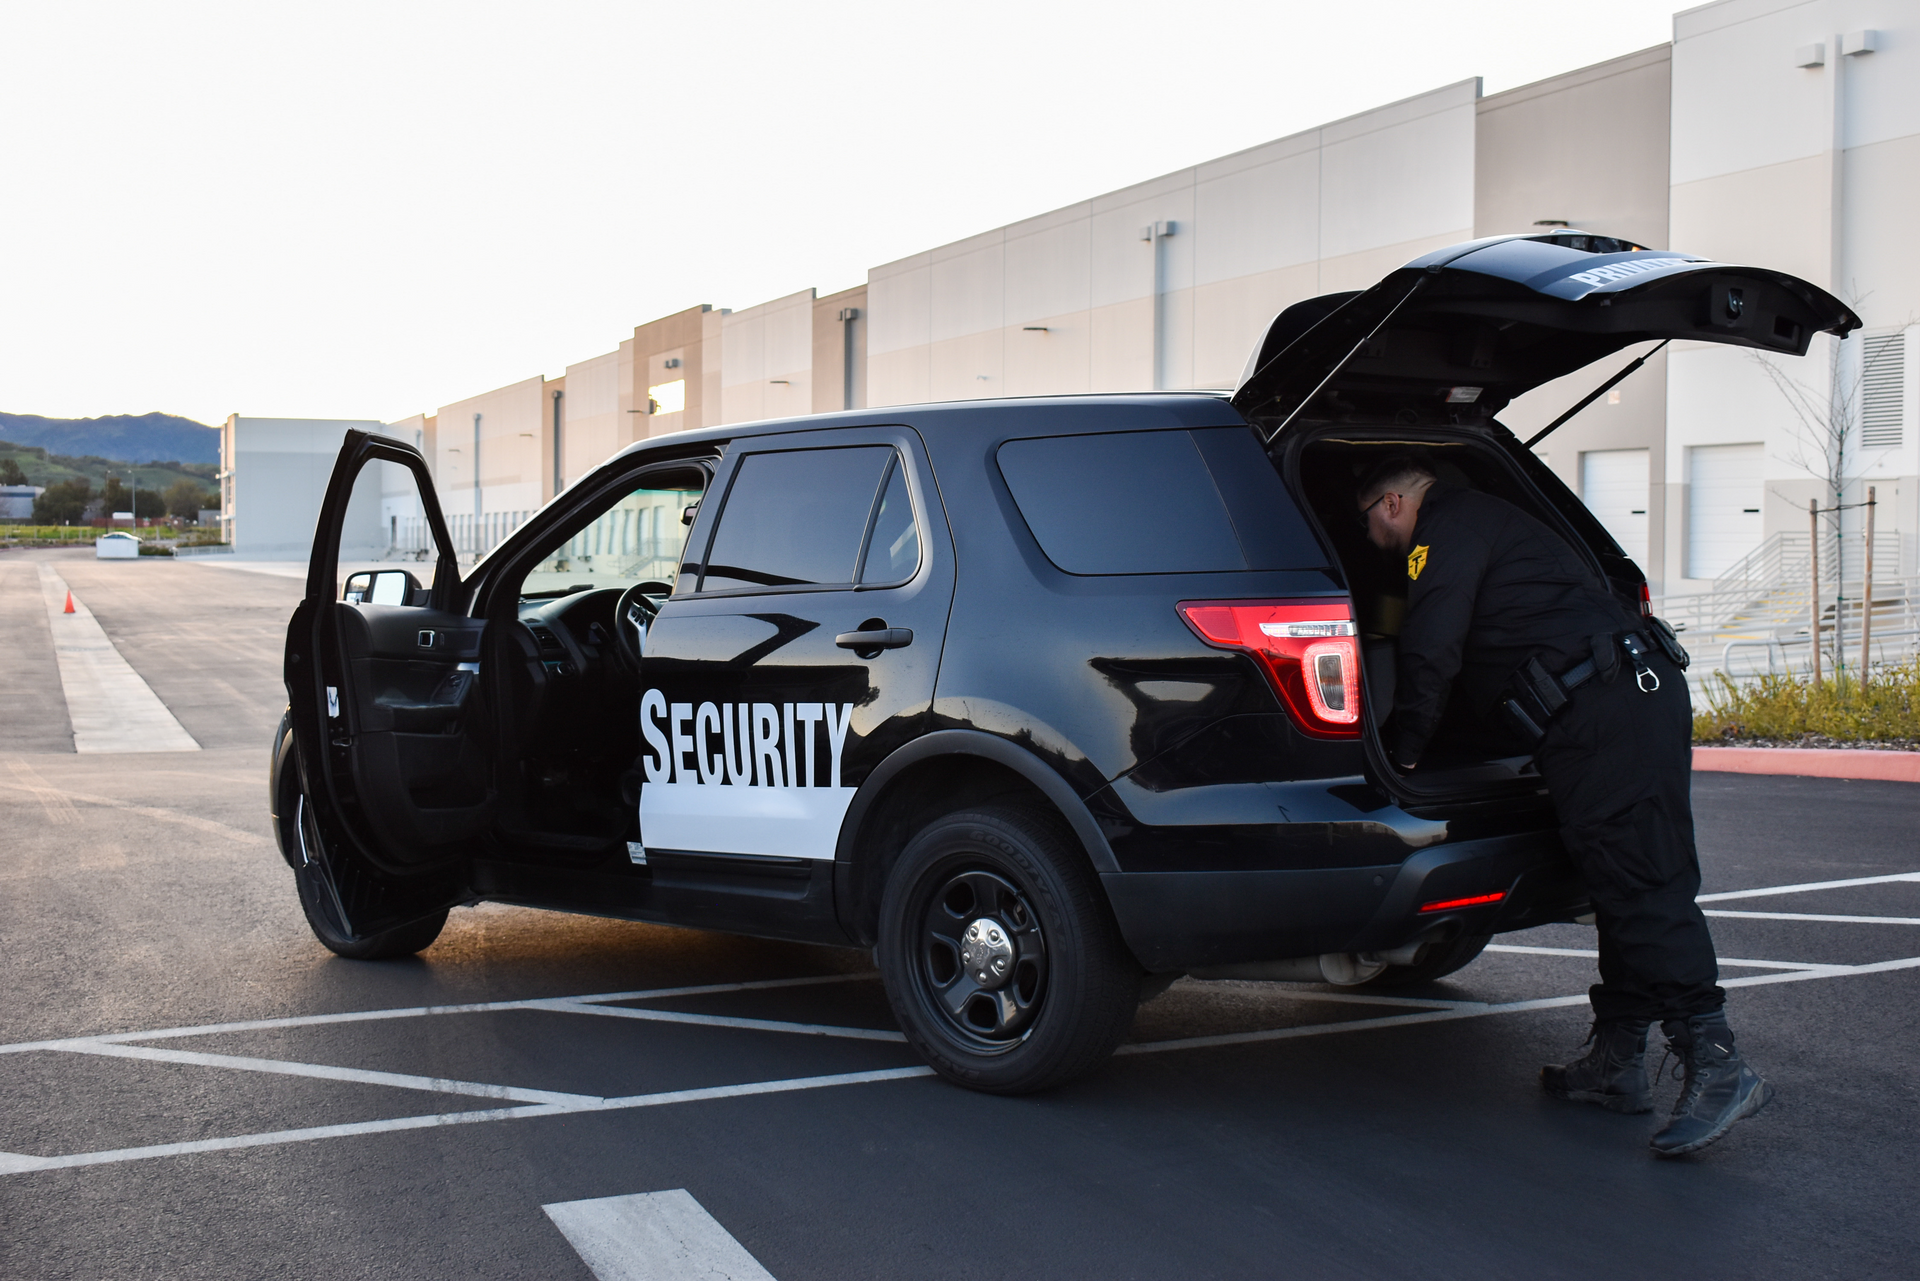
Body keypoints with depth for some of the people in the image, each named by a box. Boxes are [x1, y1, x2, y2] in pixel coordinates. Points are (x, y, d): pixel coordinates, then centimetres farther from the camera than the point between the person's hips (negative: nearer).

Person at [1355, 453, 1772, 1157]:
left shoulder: (1448, 531, 0)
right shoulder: (1480, 522, 32)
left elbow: (1430, 653, -9)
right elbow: (1474, 659, 37)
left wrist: (1401, 750, 2)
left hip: (1603, 714, -11)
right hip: (1642, 694, 11)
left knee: (1642, 890, -15)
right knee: (1628, 888, 10)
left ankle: (1717, 1067, -19)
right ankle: (1617, 1061, 17)